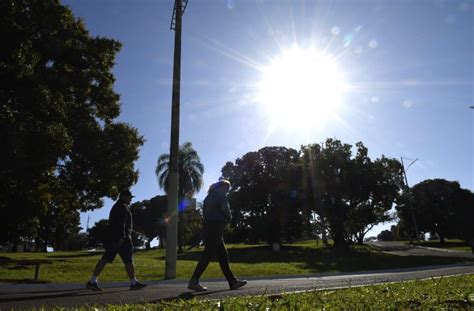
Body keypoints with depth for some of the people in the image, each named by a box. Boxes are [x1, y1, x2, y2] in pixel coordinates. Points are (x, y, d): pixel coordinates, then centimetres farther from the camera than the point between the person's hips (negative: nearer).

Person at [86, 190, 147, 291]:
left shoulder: (116, 207, 22)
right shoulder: (122, 207, -10)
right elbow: (121, 224, -21)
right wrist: (121, 237, -26)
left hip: (113, 238, 10)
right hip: (121, 238, -10)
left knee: (105, 259, 4)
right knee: (128, 260, -3)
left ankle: (92, 282, 0)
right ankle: (134, 283, 5)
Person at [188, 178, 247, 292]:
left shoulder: (210, 196, 23)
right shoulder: (221, 196, -2)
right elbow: (225, 210, -11)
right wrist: (228, 220, 10)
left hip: (209, 226, 9)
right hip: (216, 227, -9)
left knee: (223, 254, 8)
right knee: (208, 254, -11)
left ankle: (232, 281, 10)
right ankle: (194, 281, -13)